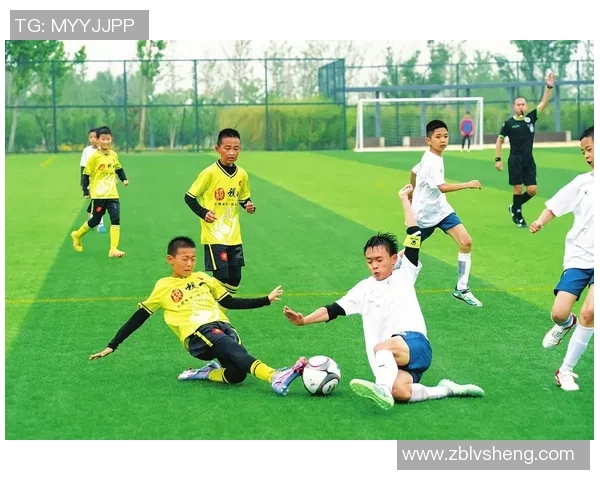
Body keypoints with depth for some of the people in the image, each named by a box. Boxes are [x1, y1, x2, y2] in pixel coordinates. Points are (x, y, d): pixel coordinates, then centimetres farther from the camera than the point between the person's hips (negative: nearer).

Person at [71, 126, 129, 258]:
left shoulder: (114, 155, 4)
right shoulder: (94, 157, -10)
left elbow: (118, 168, 22)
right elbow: (86, 174, -6)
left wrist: (124, 179, 8)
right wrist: (85, 190, -11)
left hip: (112, 194, 4)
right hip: (98, 194, -4)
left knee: (116, 219, -8)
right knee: (95, 221, 6)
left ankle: (113, 249, -7)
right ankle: (77, 235, 33)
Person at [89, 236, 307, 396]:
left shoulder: (203, 278, 26)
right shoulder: (164, 287, 15)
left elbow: (230, 302, 30)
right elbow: (139, 317, 18)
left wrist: (266, 300, 24)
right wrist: (112, 346, 15)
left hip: (222, 326, 5)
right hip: (197, 334, -5)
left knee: (237, 373, -28)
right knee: (236, 352, -35)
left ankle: (205, 373, -4)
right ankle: (275, 378, -54)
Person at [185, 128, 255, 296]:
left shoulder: (242, 174, 3)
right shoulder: (210, 173, -12)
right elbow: (189, 197, -5)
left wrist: (249, 206, -5)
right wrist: (203, 213, -18)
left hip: (234, 236, 6)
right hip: (214, 235, -5)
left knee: (235, 278, 7)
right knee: (221, 277, -10)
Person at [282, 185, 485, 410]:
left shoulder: (404, 276, 13)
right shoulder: (364, 289, 20)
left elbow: (414, 236, 8)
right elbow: (334, 310, 12)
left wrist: (404, 199, 12)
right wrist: (304, 320, -3)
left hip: (416, 346, -3)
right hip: (391, 361, 3)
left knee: (383, 347, -38)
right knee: (399, 392, -31)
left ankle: (382, 389, -59)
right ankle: (446, 390, -12)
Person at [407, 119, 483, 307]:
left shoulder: (434, 157, 3)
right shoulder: (430, 162, -25)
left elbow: (414, 171, 20)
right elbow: (442, 187, -37)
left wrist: (415, 193, 32)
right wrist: (468, 185, -41)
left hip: (441, 209, 8)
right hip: (424, 215, -8)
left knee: (466, 242, -9)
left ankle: (461, 289, -3)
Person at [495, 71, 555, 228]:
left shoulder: (531, 118, 5)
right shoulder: (509, 123, -3)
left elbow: (544, 103, -1)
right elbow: (499, 140, 3)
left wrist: (549, 87, -13)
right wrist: (497, 159, -3)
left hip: (529, 160, 4)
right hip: (515, 160, -4)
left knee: (532, 190, -1)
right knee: (518, 188, -3)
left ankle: (515, 207, 22)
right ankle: (517, 215, 12)